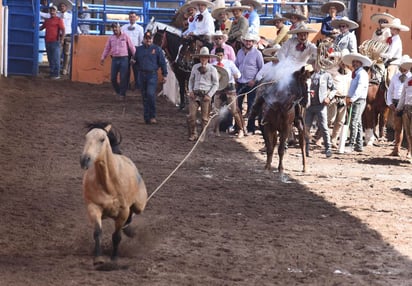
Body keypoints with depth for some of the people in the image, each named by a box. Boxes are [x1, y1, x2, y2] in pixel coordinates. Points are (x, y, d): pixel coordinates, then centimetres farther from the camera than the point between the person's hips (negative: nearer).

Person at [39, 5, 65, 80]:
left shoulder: (59, 20, -2)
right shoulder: (47, 20, 18)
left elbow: (63, 30, -8)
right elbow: (41, 28, 27)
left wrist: (62, 40, -18)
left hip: (55, 42, -7)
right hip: (48, 41, 7)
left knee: (55, 59, -7)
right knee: (50, 59, 10)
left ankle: (56, 74, -6)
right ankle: (52, 73, 15)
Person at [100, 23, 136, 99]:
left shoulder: (125, 36, 1)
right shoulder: (111, 38, 10)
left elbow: (131, 47, 1)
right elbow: (107, 48, 13)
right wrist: (102, 58, 6)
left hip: (124, 59, -3)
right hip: (115, 59, 3)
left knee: (123, 78, -5)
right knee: (113, 78, 1)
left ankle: (122, 94, 6)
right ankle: (118, 91, 22)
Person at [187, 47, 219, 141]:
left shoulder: (212, 69, 0)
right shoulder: (195, 67, 9)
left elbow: (216, 84, 3)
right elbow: (191, 79, 20)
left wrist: (209, 95, -7)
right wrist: (190, 91, 4)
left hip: (205, 95, -3)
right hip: (195, 94, 3)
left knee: (205, 118, 2)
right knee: (191, 115, -6)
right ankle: (193, 135, 5)